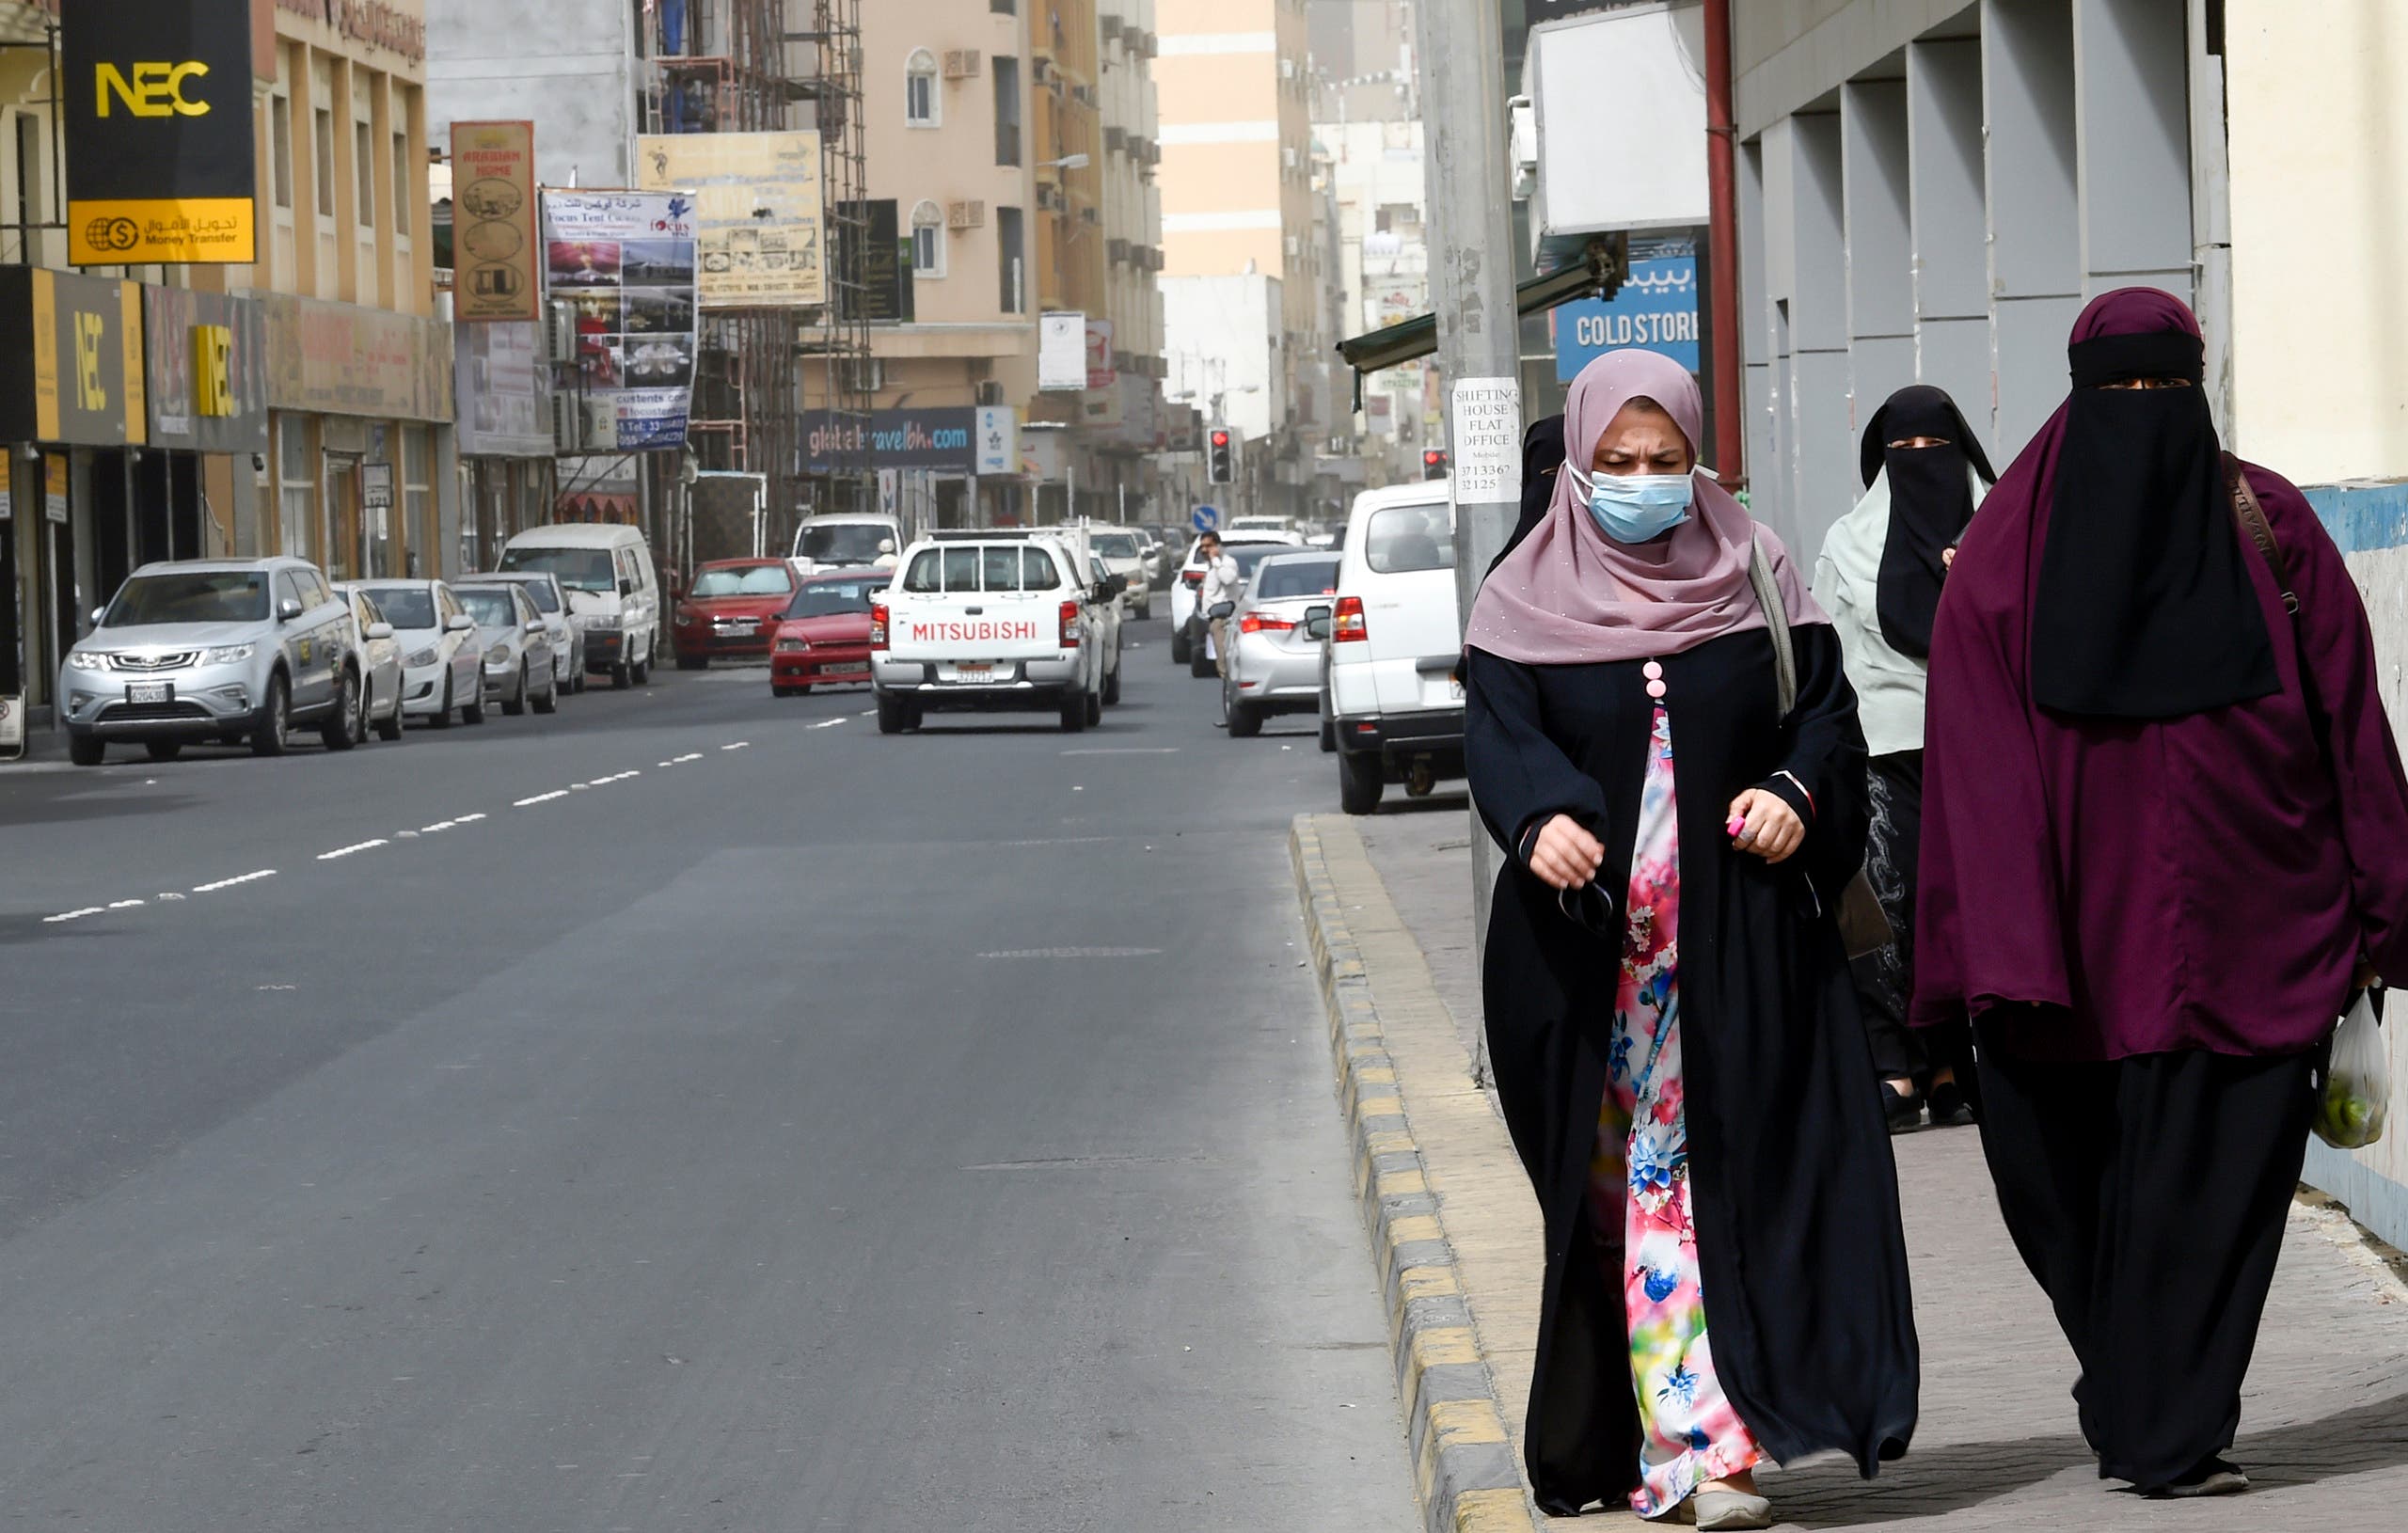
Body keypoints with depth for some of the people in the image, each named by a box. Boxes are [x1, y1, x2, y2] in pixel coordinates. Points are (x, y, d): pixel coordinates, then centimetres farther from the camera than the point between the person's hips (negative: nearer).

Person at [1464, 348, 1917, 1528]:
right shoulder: (1527, 603, 5)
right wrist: (1541, 820, -28)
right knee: (1616, 1179, 0)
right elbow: (1500, 734, -7)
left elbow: (1826, 711, 9)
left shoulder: (1753, 578, 9)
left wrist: (1798, 792, -12)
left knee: (1734, 1164, -7)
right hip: (1592, 941, 0)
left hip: (1740, 937, 0)